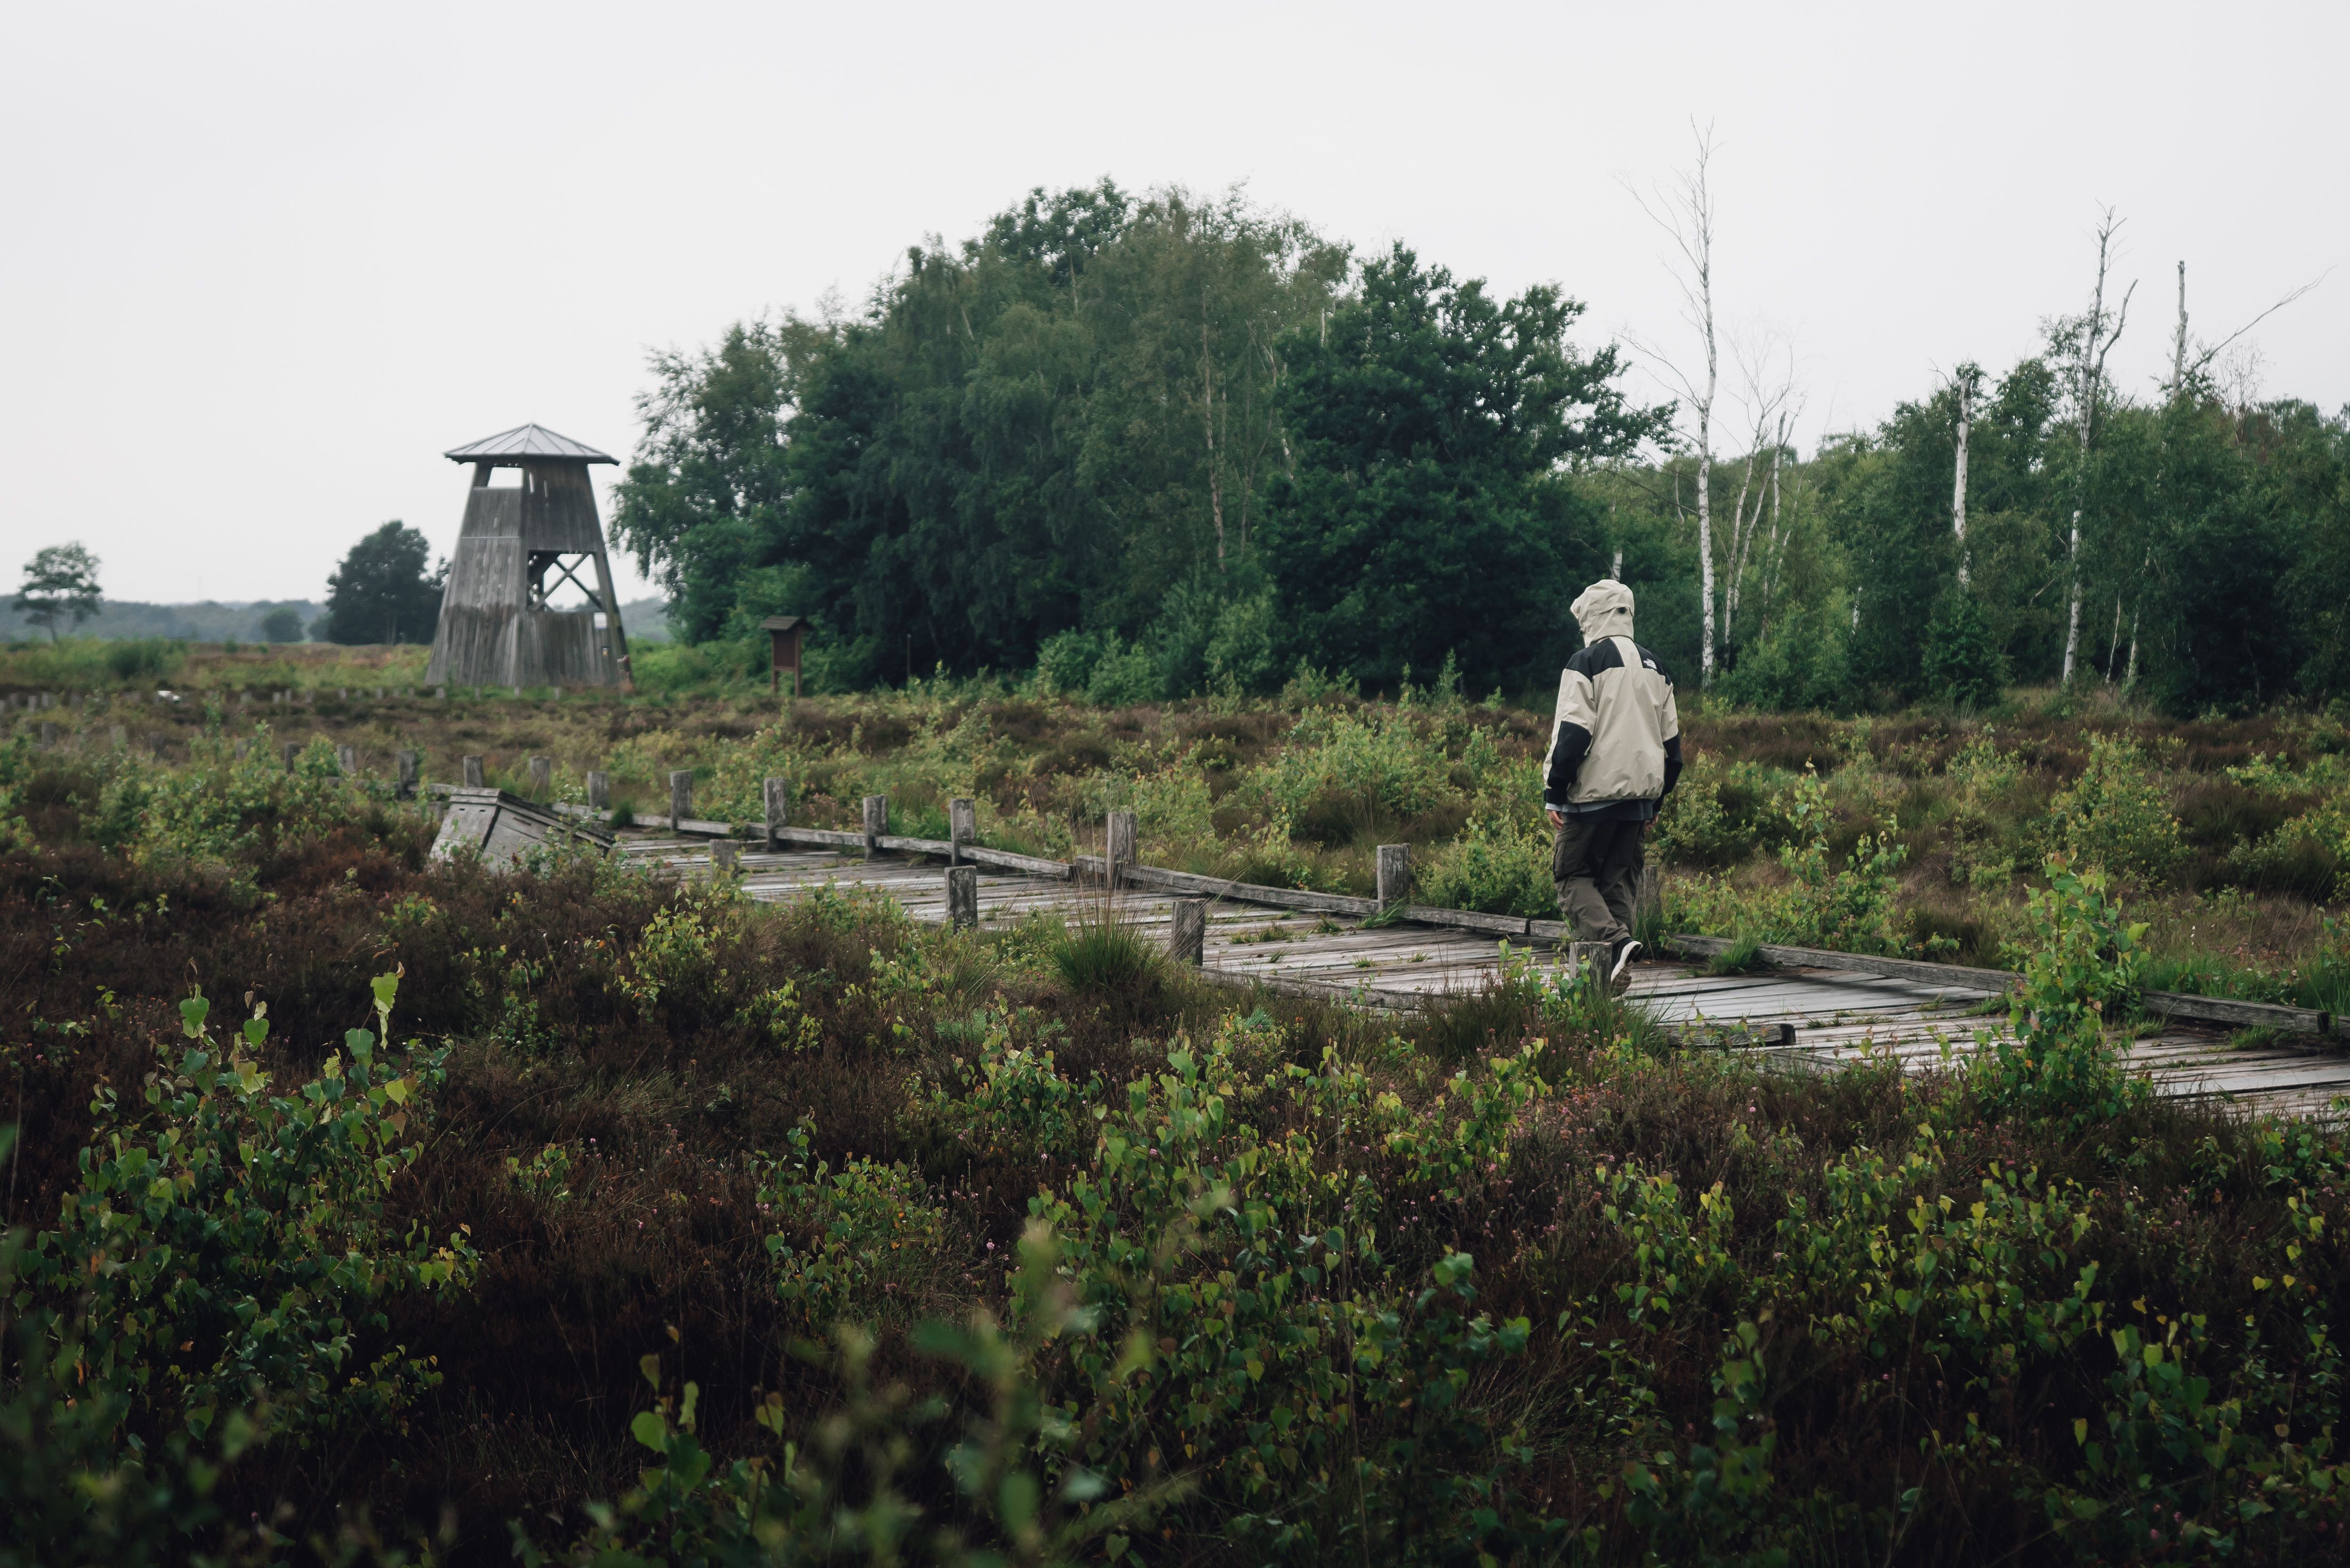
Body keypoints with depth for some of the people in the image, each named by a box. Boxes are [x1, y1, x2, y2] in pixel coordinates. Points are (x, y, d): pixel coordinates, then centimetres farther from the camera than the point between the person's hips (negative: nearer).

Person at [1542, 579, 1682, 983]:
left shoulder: (1587, 663, -8)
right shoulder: (1654, 667, 15)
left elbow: (1572, 734, -14)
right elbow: (1671, 739, 18)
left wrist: (1553, 793, -9)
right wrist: (1656, 799, 24)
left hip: (1595, 793, -6)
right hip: (1639, 794, 6)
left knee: (1573, 874, 2)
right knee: (1619, 879, 12)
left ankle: (1614, 940, -20)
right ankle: (1614, 974, 7)